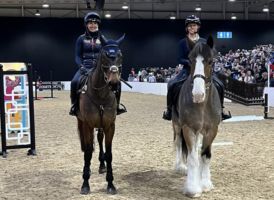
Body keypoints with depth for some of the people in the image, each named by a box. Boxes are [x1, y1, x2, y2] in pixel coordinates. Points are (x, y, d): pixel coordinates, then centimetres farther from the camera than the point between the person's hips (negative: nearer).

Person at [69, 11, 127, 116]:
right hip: (85, 68, -1)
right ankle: (74, 105, -9)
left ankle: (115, 105, -2)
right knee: (74, 82, -31)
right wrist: (81, 67, -14)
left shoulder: (102, 38, 10)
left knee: (116, 82, -21)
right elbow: (77, 56, 4)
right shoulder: (81, 39, 7)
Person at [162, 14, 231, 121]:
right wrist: (189, 62, -20)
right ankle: (169, 109, -6)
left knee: (219, 85, -18)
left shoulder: (204, 42, 8)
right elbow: (180, 59, 0)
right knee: (172, 84, -26)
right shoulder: (183, 42, 5)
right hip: (187, 70, -1)